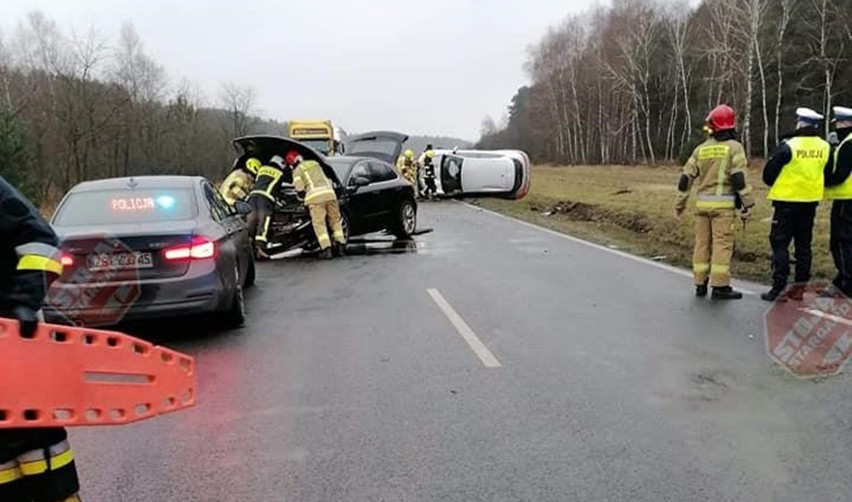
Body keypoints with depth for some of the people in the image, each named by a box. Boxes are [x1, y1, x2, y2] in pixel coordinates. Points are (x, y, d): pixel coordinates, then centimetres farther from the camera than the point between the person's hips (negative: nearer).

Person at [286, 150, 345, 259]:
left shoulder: (297, 171, 9)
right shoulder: (315, 163, 26)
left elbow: (300, 188, 1)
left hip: (316, 197, -5)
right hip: (329, 193, 5)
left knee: (319, 224, -4)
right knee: (335, 220, 12)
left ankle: (326, 249, -13)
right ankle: (340, 246, 7)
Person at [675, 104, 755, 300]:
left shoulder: (701, 148, 10)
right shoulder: (734, 147, -2)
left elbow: (686, 178, 8)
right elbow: (739, 178, -13)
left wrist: (680, 204, 16)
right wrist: (748, 204, -10)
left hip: (702, 203, 4)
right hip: (722, 204, -4)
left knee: (702, 243, 10)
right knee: (722, 243, -3)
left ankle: (700, 285, 15)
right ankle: (720, 287, -3)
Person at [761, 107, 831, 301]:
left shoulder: (788, 146, -14)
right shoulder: (825, 147, 2)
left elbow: (769, 173, -8)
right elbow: (828, 175, 12)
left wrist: (775, 185, 11)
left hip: (788, 200, -5)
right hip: (811, 201, 5)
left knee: (780, 242, 0)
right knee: (804, 244, 12)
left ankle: (779, 285, -4)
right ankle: (800, 285, 14)